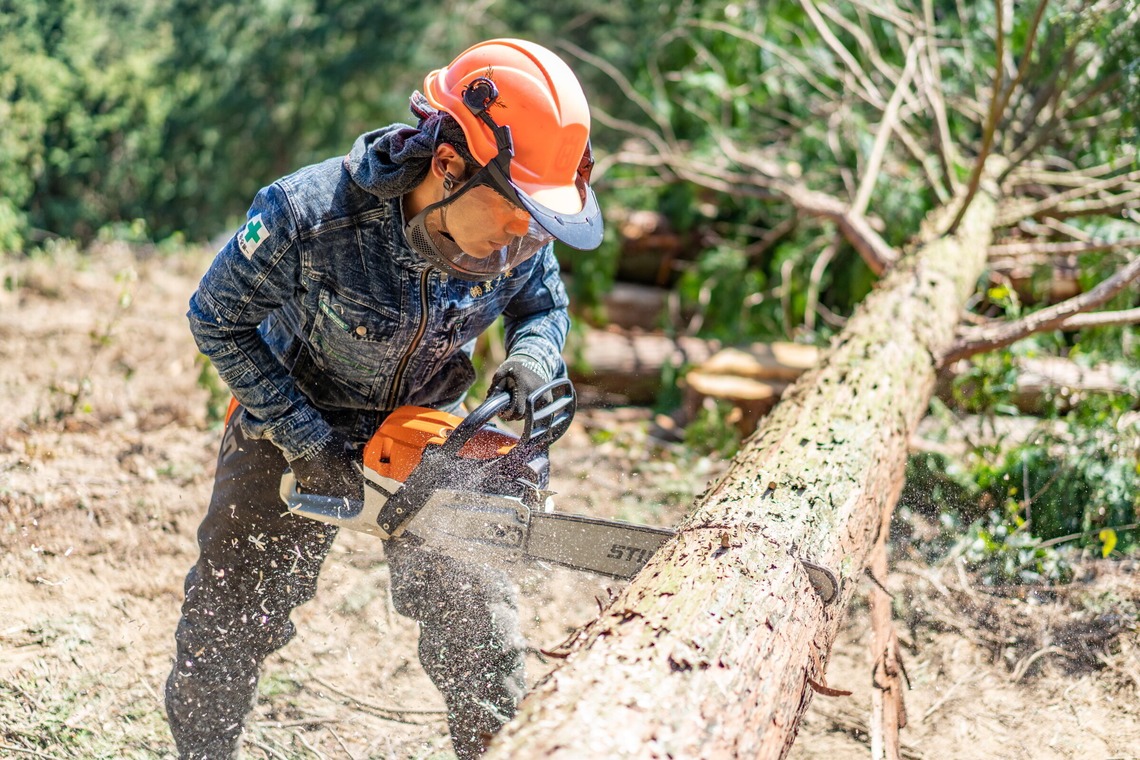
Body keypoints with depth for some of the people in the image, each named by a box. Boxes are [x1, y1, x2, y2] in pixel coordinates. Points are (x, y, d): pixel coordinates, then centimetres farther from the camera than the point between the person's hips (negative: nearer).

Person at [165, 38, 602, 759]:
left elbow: (544, 306, 0)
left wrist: (532, 361, -23)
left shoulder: (520, 237, -23)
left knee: (483, 630, 0)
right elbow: (219, 320, -18)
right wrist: (310, 442, -22)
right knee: (226, 623, 8)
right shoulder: (308, 216, -34)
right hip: (294, 423, -2)